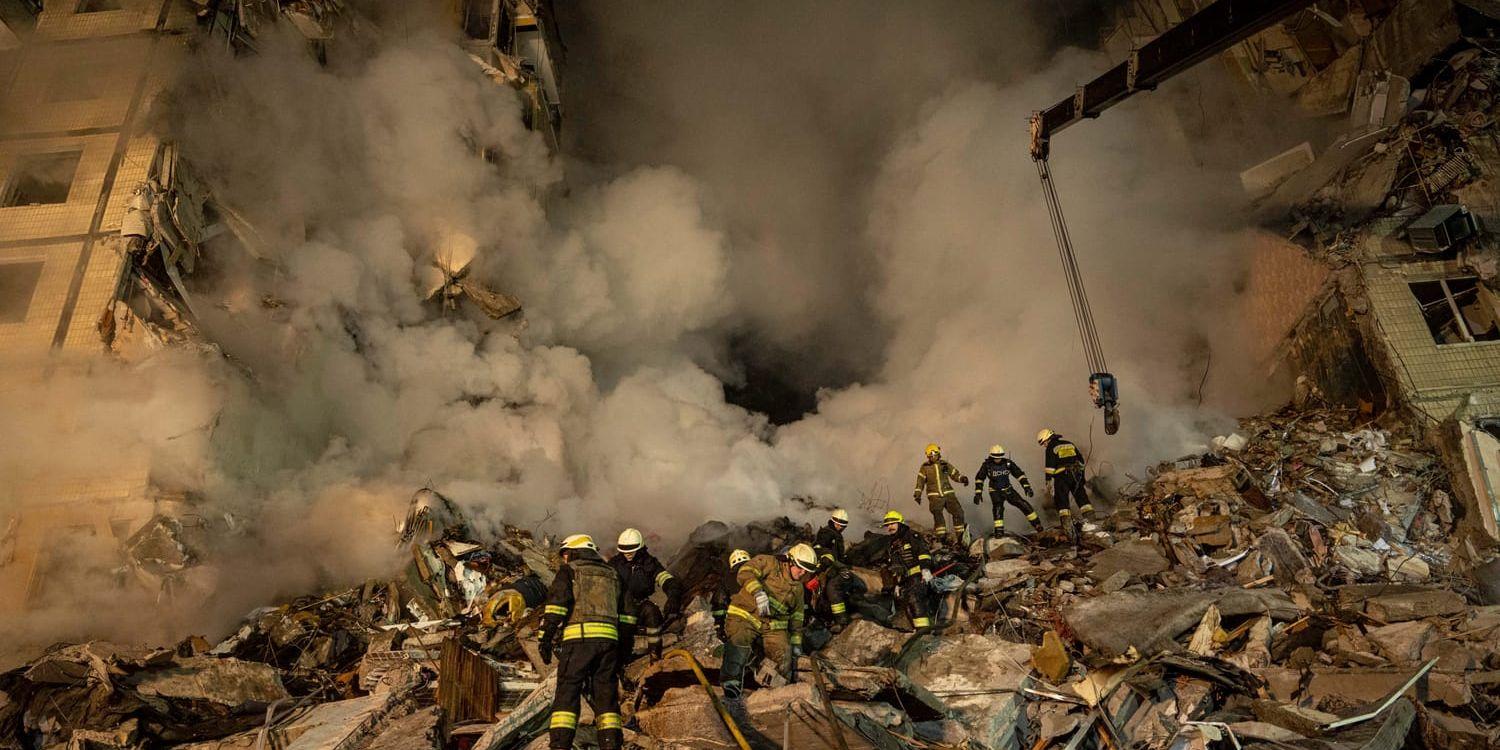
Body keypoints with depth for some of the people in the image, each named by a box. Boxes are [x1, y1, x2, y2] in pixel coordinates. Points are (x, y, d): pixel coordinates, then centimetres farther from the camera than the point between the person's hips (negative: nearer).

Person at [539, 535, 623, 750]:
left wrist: (546, 635, -10)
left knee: (567, 692, -2)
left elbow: (558, 600, -7)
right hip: (609, 638, 4)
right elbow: (620, 608, 24)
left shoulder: (569, 570, 9)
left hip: (579, 636, -4)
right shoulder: (611, 574, 24)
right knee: (605, 692, 9)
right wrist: (620, 650, 27)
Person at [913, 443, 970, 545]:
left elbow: (955, 475, 20)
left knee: (958, 512, -5)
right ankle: (941, 538, -8)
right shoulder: (925, 467, 6)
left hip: (948, 494, 3)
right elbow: (920, 481, 8)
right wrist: (917, 494, 1)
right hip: (935, 496, -2)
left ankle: (960, 537, 7)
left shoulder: (946, 465, 12)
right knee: (938, 517, -15)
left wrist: (963, 479, 0)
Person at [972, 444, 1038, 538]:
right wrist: (978, 493, -11)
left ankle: (1037, 524, 12)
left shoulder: (1008, 463, -12)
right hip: (995, 491, -2)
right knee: (998, 507, -24)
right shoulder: (987, 465, -15)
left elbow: (1019, 474, -4)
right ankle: (999, 531, -16)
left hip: (1008, 490, 2)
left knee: (1023, 505, -2)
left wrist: (1027, 487, -9)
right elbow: (979, 478, -6)